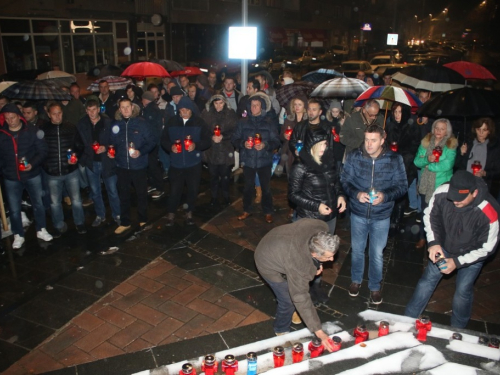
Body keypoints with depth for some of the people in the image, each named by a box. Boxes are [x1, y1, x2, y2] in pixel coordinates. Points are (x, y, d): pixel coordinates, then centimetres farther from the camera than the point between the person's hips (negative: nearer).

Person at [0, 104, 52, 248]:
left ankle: (41, 230, 33)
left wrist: (33, 164, -21)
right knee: (14, 209, 10)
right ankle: (18, 235, 28)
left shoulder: (32, 131, -8)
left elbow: (43, 151, -7)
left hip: (32, 175, -1)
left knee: (38, 204, 14)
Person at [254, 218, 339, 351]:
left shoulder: (321, 228, -28)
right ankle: (282, 331, 30)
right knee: (289, 301, 1)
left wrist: (317, 263, -4)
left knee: (296, 286, 20)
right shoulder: (298, 264, -42)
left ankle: (289, 311, 50)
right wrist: (319, 332, -27)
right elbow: (301, 299, -32)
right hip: (269, 264, -6)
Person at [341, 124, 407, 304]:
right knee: (357, 249, 19)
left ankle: (375, 286, 36)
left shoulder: (395, 159, -12)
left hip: (381, 216, -1)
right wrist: (356, 194, -23)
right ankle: (356, 280, 44)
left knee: (377, 254, 13)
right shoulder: (354, 156, -11)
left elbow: (402, 185, -7)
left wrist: (385, 196, -25)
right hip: (358, 213, 1)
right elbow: (344, 180, -4)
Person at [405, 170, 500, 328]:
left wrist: (457, 262, -26)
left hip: (472, 255, -2)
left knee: (463, 292, 9)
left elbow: (487, 248, -22)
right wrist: (433, 242, -20)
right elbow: (430, 216, -9)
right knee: (427, 281, 9)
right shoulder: (442, 193, -30)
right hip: (444, 247, 3)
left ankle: (457, 330, 35)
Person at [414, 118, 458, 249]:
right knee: (424, 211, 14)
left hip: (441, 185, -3)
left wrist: (428, 166, -12)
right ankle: (422, 237, 29)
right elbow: (417, 161, -3)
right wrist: (427, 159, -22)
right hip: (425, 184, 3)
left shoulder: (451, 145, -8)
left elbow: (447, 165, -20)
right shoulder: (426, 142, 3)